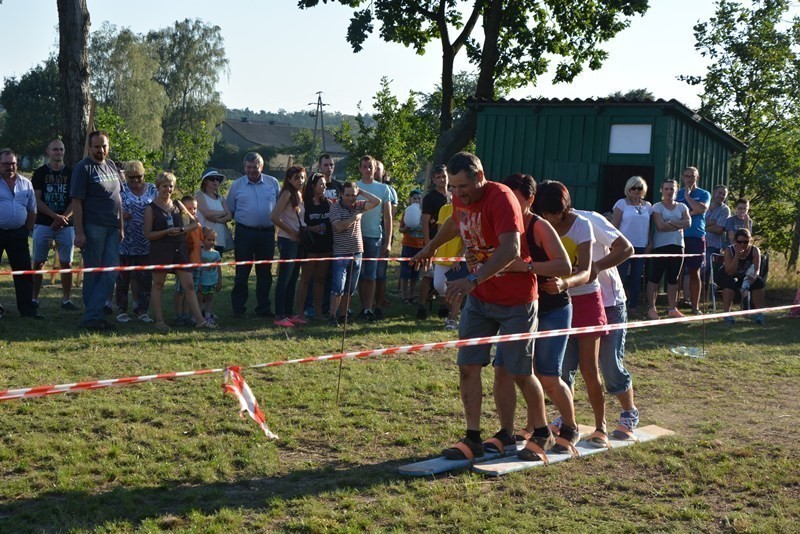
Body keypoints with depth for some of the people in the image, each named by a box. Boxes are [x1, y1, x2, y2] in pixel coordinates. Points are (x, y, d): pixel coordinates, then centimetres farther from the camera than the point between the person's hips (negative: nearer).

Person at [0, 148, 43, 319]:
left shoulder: (26, 183, 8)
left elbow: (32, 210, 14)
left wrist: (28, 230, 7)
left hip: (18, 234, 4)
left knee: (24, 271, 4)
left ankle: (27, 308, 10)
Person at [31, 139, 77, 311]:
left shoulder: (71, 173, 6)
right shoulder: (40, 173, 4)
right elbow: (37, 200, -2)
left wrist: (63, 217, -11)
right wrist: (56, 216, -14)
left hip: (66, 225, 1)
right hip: (43, 224, -1)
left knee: (66, 263, 0)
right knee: (38, 262, 1)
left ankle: (66, 299, 6)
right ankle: (34, 298, 9)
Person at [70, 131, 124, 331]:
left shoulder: (111, 166, 15)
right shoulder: (83, 168, -6)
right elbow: (76, 202, -11)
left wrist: (121, 227, 16)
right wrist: (79, 232, -17)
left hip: (112, 228, 7)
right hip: (93, 228, -7)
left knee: (111, 272, 0)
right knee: (93, 274, 1)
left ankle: (92, 315, 2)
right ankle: (92, 316, 8)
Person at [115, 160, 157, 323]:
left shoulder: (152, 190, 7)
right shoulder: (121, 189, 1)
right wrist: (121, 215, -18)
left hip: (146, 243, 2)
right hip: (125, 241, -2)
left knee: (145, 278, 4)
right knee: (123, 277, 5)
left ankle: (142, 310, 12)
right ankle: (122, 310, 14)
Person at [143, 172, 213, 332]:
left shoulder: (177, 205, 11)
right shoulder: (151, 208, -1)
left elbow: (194, 222, 16)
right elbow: (148, 234, -5)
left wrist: (183, 229, -3)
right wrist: (167, 231, -17)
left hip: (180, 249, 4)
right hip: (160, 251, -4)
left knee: (189, 285, 0)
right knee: (158, 285, 4)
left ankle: (199, 320, 0)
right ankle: (159, 321, 11)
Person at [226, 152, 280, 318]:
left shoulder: (273, 183, 6)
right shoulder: (237, 185, 4)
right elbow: (229, 211, 10)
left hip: (267, 233, 2)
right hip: (244, 233, -2)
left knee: (265, 272, 9)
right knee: (242, 272, 0)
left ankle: (263, 308, 18)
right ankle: (238, 309, 7)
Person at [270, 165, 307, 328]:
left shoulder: (300, 194, 13)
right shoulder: (287, 193, -11)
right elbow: (274, 217, -19)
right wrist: (291, 232, -13)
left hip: (298, 241, 8)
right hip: (287, 241, -8)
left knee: (293, 278, 12)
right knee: (284, 279, -6)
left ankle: (289, 313, 19)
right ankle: (279, 316, -3)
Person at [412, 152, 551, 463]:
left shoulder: (501, 198, -24)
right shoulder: (461, 200, 0)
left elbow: (511, 249, -38)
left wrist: (473, 280, -48)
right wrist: (430, 247, 36)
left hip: (515, 300, -7)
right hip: (479, 297, 7)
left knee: (518, 373, 1)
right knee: (468, 367, 1)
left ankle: (542, 434, 21)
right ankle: (473, 439, 9)